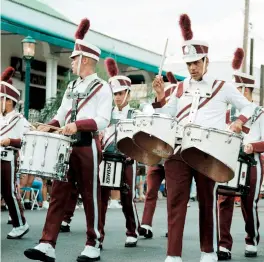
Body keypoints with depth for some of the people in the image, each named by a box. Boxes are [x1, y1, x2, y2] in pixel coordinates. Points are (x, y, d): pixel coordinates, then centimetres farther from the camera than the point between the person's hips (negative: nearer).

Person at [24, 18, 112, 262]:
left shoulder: (101, 87, -4)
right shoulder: (72, 87, 18)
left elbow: (103, 120, -14)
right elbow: (61, 115, 17)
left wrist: (78, 124, -26)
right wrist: (49, 126, -2)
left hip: (87, 145, -7)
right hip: (66, 145, 7)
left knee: (90, 196, 1)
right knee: (58, 194, 1)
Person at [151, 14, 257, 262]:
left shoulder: (222, 87, 6)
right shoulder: (181, 87, 16)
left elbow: (249, 107, 13)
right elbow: (167, 116, 17)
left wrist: (239, 121, -6)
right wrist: (160, 98, 0)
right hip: (178, 150, 3)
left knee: (207, 202, 6)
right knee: (175, 201, -5)